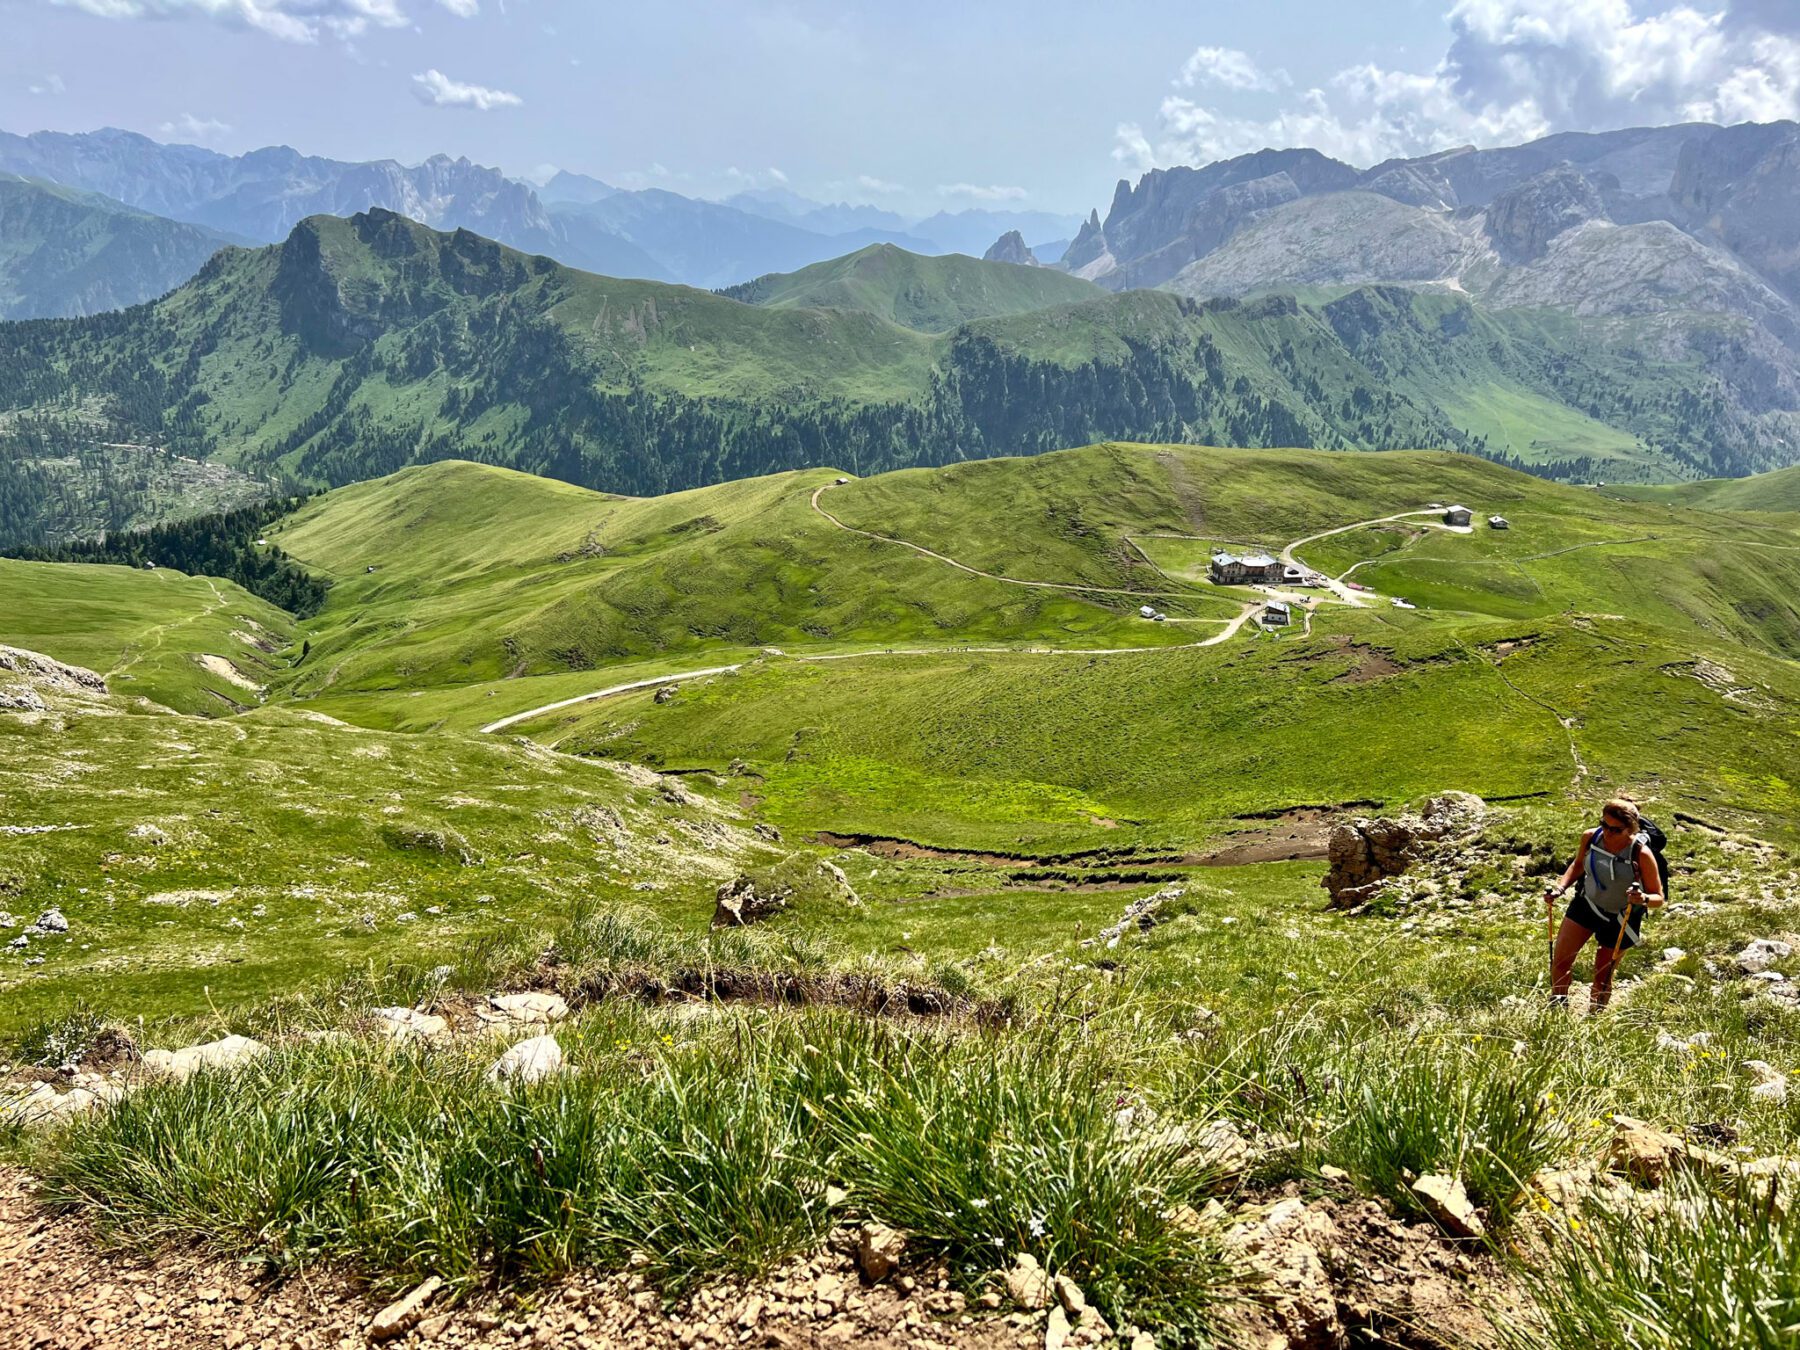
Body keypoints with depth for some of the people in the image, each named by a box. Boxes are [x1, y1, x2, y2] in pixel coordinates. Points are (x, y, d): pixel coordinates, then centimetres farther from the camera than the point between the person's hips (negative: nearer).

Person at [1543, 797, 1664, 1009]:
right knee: (1560, 960, 1)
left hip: (1620, 918, -3)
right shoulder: (1590, 837, -16)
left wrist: (1643, 898, -40)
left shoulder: (1641, 854, -27)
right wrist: (1560, 888, -8)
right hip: (1586, 903, 3)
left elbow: (1658, 897, -17)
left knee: (1602, 977, 9)